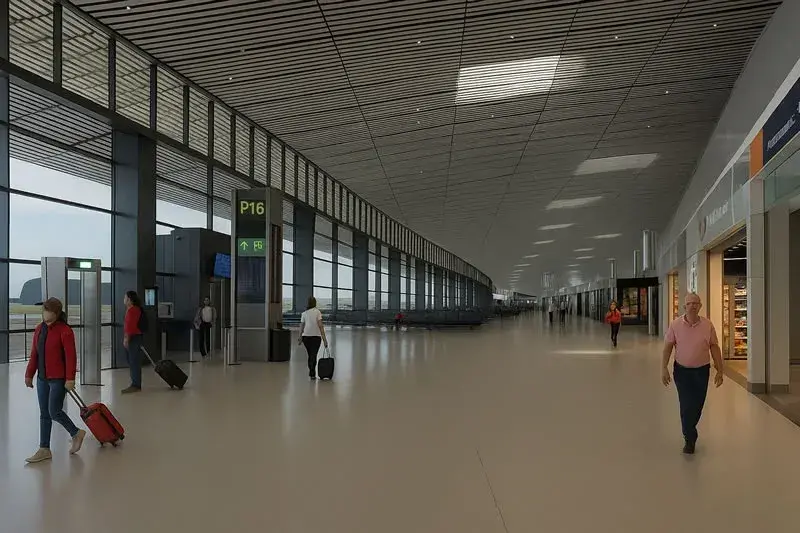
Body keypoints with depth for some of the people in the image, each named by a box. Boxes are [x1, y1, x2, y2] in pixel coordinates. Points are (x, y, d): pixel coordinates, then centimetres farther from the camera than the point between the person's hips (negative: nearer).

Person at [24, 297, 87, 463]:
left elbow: (71, 357, -16)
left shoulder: (65, 331, -14)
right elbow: (34, 354, 13)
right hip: (42, 378, 7)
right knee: (44, 414, 10)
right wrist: (29, 374, 13)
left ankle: (76, 433, 19)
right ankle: (44, 450, 17)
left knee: (54, 412, -5)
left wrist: (70, 378, -19)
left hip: (58, 379, -7)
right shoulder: (39, 329, 8)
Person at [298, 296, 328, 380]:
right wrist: (324, 338, -14)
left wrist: (300, 338, 14)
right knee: (314, 355, 1)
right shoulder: (317, 312, -5)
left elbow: (301, 327, 5)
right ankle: (312, 374, -4)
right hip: (316, 336, -3)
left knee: (310, 355, 19)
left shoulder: (304, 313, 5)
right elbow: (320, 325, -13)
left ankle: (311, 372, 27)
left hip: (306, 336, 3)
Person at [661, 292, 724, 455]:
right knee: (686, 405, -5)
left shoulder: (707, 325, -7)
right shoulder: (675, 324, -9)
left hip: (701, 370, 1)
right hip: (682, 370, -1)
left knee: (697, 406, 11)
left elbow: (714, 348, -1)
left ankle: (689, 429, 38)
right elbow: (668, 347, -3)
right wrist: (664, 369, -8)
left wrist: (720, 371, 0)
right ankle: (689, 440, 8)